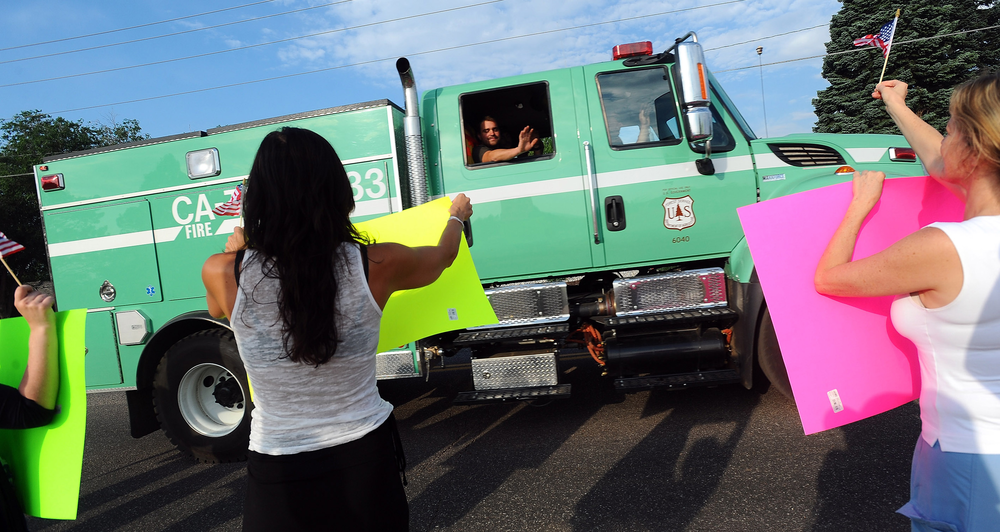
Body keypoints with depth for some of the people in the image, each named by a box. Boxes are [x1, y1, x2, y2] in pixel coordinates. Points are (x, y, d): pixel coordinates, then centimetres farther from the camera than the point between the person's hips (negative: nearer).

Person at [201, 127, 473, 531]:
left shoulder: (223, 274, -16)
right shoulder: (377, 265, -17)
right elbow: (443, 256, 7)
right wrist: (457, 215, 30)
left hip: (279, 471, -1)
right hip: (366, 456, 1)